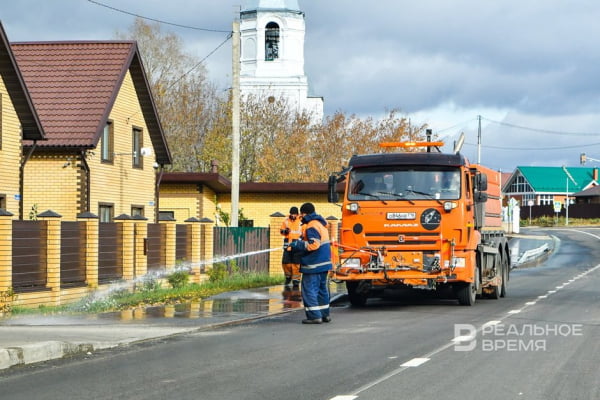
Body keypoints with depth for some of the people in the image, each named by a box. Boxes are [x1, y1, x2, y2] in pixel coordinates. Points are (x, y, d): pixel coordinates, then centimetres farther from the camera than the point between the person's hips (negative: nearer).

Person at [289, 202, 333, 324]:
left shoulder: (311, 226, -15)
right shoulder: (320, 223, 16)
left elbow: (313, 245, -23)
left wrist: (298, 245, -13)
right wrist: (299, 243, 14)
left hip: (313, 264, -10)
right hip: (323, 263, 10)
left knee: (309, 289, -6)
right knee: (322, 288, 16)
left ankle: (314, 316, -10)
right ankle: (324, 314, 22)